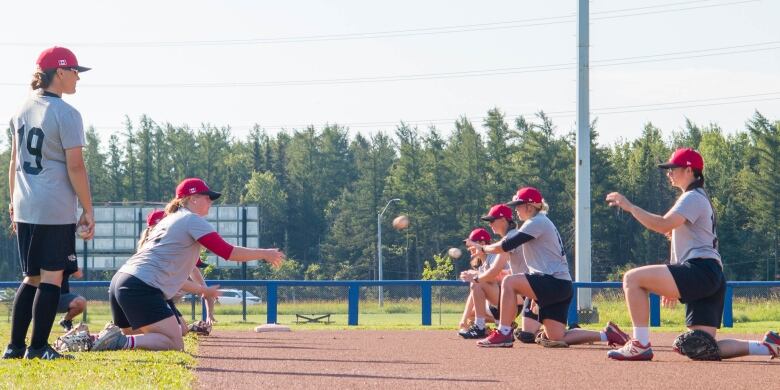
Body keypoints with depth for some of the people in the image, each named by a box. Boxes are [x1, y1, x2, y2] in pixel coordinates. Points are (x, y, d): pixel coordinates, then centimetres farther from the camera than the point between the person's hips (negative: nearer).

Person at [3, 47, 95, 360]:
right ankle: (38, 347, -2)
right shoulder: (66, 114, -10)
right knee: (52, 277, -1)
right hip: (56, 209, -7)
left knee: (31, 278, 14)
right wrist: (88, 211, -8)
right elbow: (75, 166, -13)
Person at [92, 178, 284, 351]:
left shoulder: (168, 221, 29)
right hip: (142, 288, -9)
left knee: (141, 340, 23)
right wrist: (265, 254, 6)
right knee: (174, 345, -11)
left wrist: (201, 290, 40)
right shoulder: (193, 220, 1)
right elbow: (227, 252, -5)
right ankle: (122, 341, -24)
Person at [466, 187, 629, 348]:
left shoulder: (537, 222, -7)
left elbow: (507, 246, -15)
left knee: (509, 282, -19)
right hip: (560, 287, 10)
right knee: (556, 339, 3)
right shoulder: (541, 222, 24)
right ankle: (606, 334, 8)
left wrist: (483, 249, 0)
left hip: (556, 283, -10)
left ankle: (504, 334, -17)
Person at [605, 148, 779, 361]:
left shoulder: (693, 198, -3)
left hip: (701, 271, -10)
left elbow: (663, 225, -20)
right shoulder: (697, 198, 29)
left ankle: (640, 345, -19)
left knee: (632, 278, -15)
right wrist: (673, 286, 29)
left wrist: (629, 206, -16)